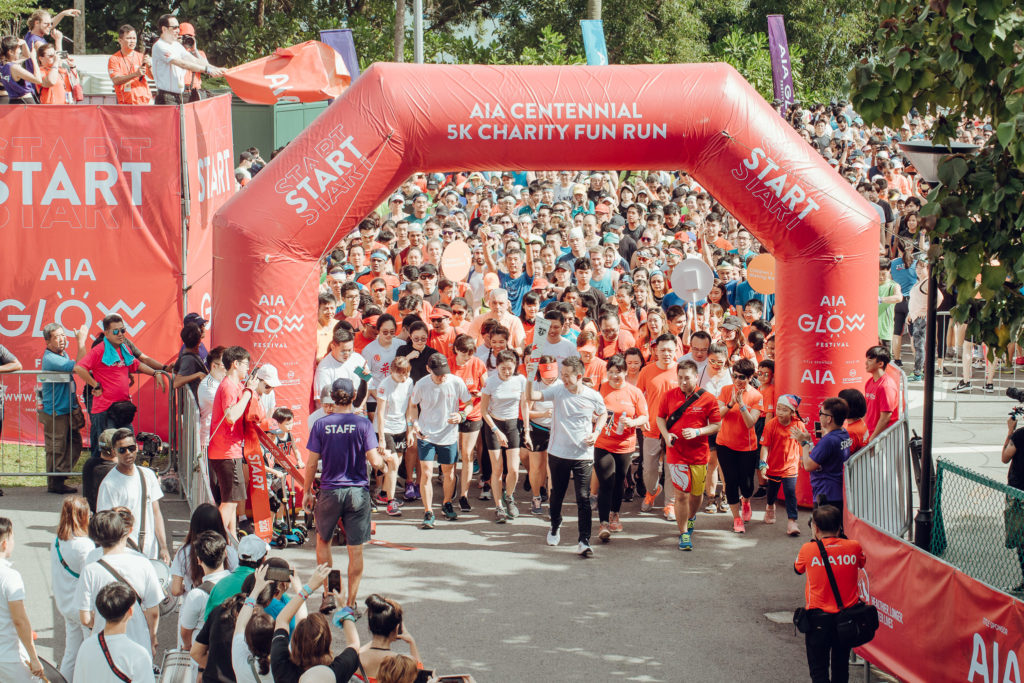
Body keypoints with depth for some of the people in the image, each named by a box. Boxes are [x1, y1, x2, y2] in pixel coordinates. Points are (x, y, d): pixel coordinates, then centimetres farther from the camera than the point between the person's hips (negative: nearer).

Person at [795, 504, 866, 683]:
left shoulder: (808, 549, -11)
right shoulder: (854, 547, -7)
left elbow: (798, 569, 9)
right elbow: (862, 563, 15)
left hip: (818, 616, -3)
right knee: (841, 667, 17)